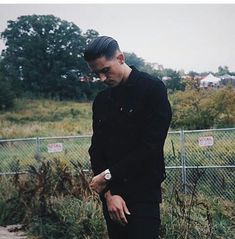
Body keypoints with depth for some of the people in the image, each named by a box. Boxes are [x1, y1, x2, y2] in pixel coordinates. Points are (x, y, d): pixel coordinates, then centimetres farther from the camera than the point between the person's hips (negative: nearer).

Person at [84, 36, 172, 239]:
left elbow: (151, 146, -14)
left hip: (144, 193, -5)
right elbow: (96, 150, 7)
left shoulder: (153, 89, -6)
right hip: (111, 193, 5)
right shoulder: (101, 100, 12)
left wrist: (110, 175, -11)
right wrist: (109, 192, -6)